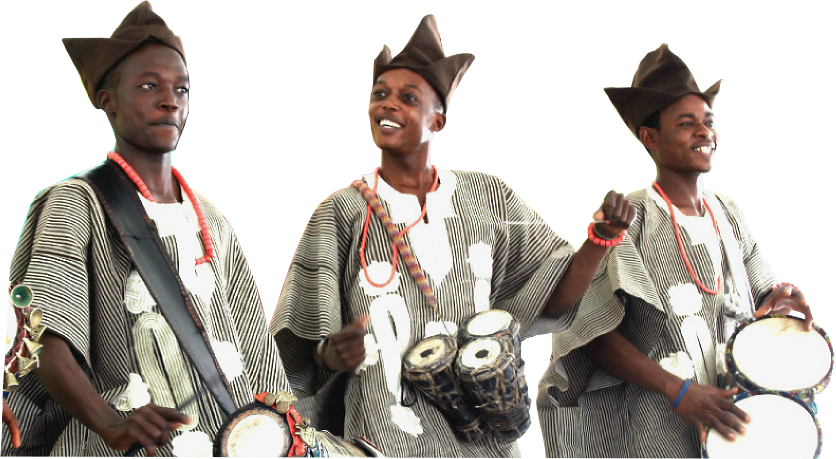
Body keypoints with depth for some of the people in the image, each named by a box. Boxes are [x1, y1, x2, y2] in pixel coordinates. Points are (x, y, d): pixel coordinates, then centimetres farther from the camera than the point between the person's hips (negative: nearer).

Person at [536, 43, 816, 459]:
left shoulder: (728, 213, 8)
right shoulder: (628, 218, -10)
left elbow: (751, 300, 18)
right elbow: (593, 334, -14)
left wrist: (775, 301, -5)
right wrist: (678, 390, -22)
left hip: (729, 416, 6)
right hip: (654, 425, -5)